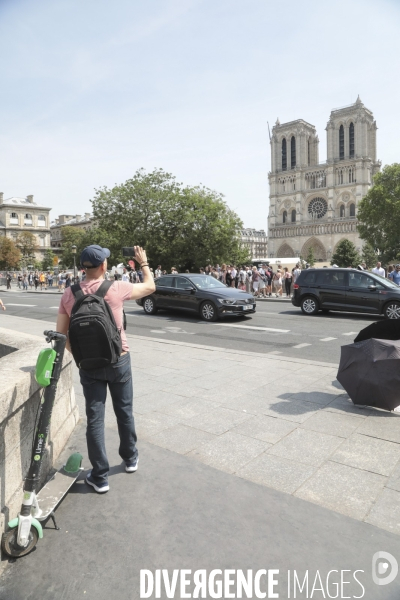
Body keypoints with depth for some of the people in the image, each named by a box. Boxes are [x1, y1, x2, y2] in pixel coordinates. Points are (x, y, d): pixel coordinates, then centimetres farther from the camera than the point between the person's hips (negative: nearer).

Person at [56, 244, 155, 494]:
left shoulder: (69, 294, -4)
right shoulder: (116, 288, -12)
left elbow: (61, 332, 0)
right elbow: (150, 287, 3)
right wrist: (144, 262, 17)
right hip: (118, 361, -1)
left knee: (95, 418, 8)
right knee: (125, 411, 18)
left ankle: (100, 477, 17)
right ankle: (130, 458, 37)